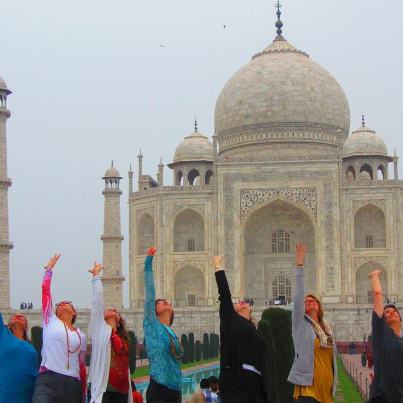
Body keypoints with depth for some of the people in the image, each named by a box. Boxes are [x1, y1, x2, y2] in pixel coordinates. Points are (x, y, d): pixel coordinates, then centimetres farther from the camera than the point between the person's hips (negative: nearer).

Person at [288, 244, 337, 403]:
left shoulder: (326, 328, 18)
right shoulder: (301, 323, 4)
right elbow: (298, 294, -7)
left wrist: (333, 388, 18)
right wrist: (300, 264, -13)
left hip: (326, 389, 6)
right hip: (308, 388, -5)